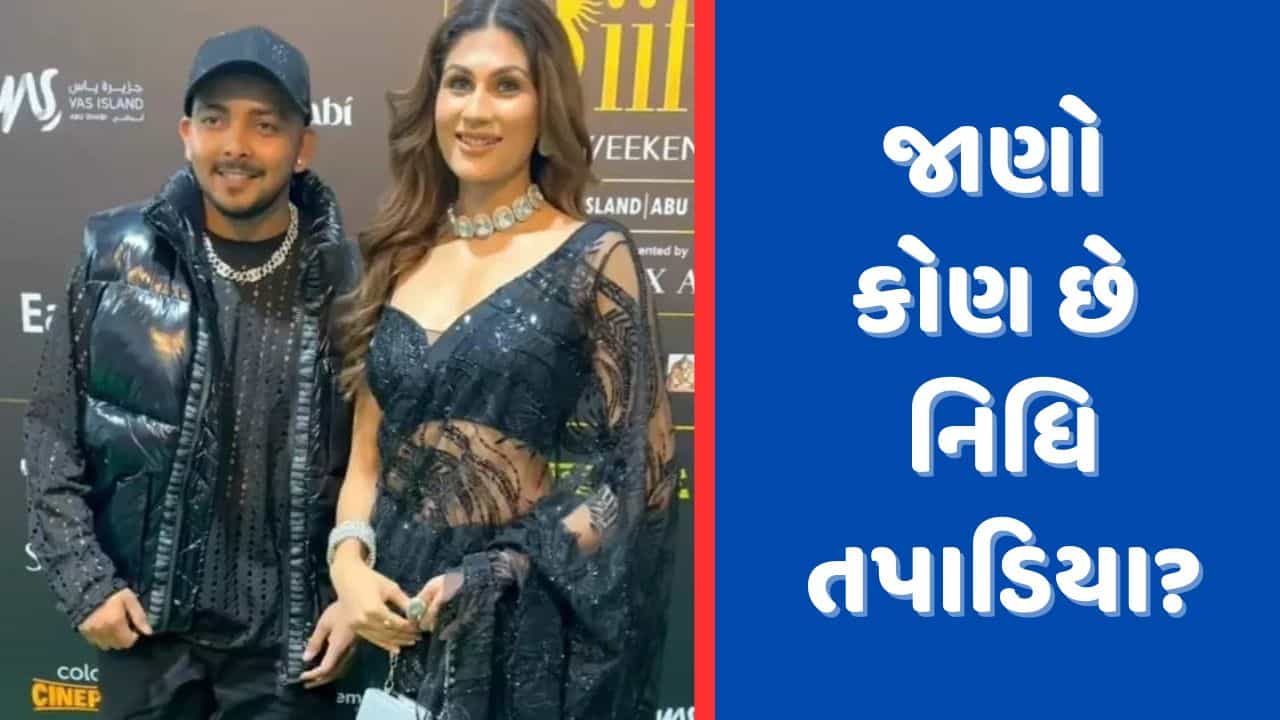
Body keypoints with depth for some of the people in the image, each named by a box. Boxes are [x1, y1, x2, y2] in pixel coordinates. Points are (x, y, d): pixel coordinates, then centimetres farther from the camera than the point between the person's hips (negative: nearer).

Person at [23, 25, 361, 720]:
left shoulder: (345, 279, -4)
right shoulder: (116, 257, -2)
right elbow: (53, 431, 3)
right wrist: (83, 579, -3)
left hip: (289, 634, -1)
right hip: (144, 622, 1)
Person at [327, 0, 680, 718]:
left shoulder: (595, 257, -6)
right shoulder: (398, 258, 7)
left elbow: (639, 468, -8)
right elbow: (368, 454, 11)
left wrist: (490, 579, -14)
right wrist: (350, 565, -7)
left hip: (528, 630, -4)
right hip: (405, 620, 4)